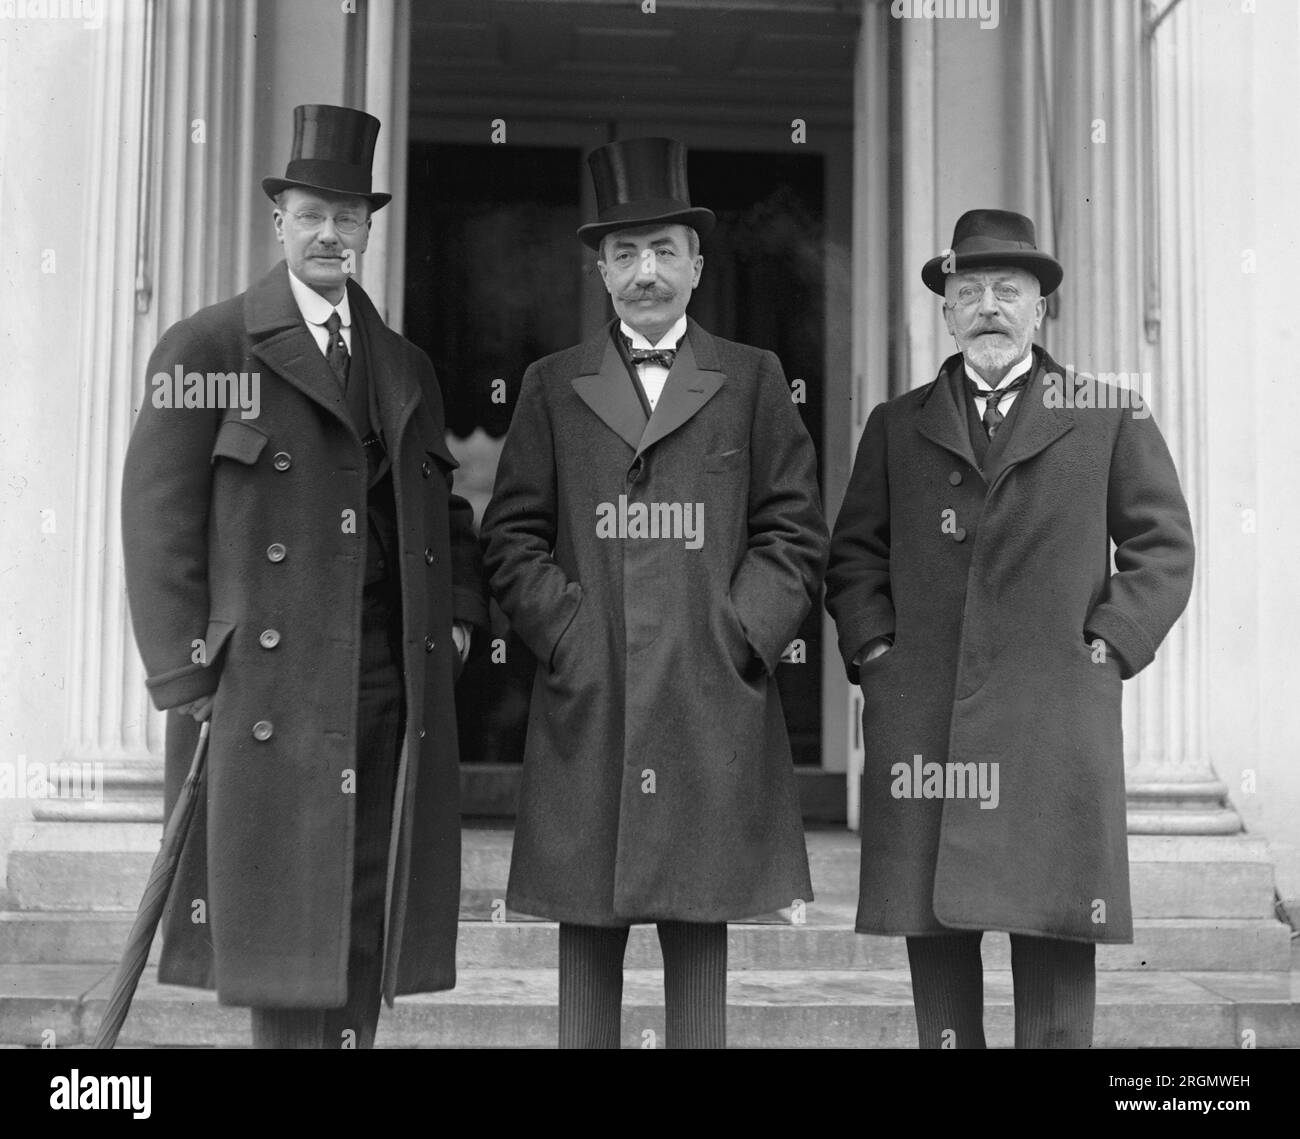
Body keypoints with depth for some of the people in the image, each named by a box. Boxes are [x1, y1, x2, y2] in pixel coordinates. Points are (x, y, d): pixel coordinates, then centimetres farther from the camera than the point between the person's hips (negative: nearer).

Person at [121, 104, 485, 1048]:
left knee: (365, 932, 6)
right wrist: (187, 681, -10)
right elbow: (158, 521, -4)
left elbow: (445, 511, 26)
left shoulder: (407, 367, 19)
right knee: (286, 936, -3)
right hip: (266, 691, -5)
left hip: (394, 688, 5)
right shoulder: (205, 350, 2)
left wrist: (460, 615, 10)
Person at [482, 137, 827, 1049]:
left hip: (713, 710, -1)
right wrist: (565, 632, -5)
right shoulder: (553, 386, 12)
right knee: (586, 948, 5)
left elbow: (796, 532, 6)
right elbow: (511, 536, 8)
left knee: (701, 945, 4)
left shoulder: (754, 380, 10)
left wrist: (740, 637, -5)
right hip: (585, 705, 1)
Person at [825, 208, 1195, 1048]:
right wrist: (873, 649, 3)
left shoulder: (1111, 418, 11)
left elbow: (1164, 545, 8)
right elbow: (854, 553, 17)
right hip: (921, 720, 2)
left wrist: (1108, 646, -3)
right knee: (932, 927, 3)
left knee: (1056, 931, -3)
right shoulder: (897, 426, 16)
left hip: (1056, 722, -2)